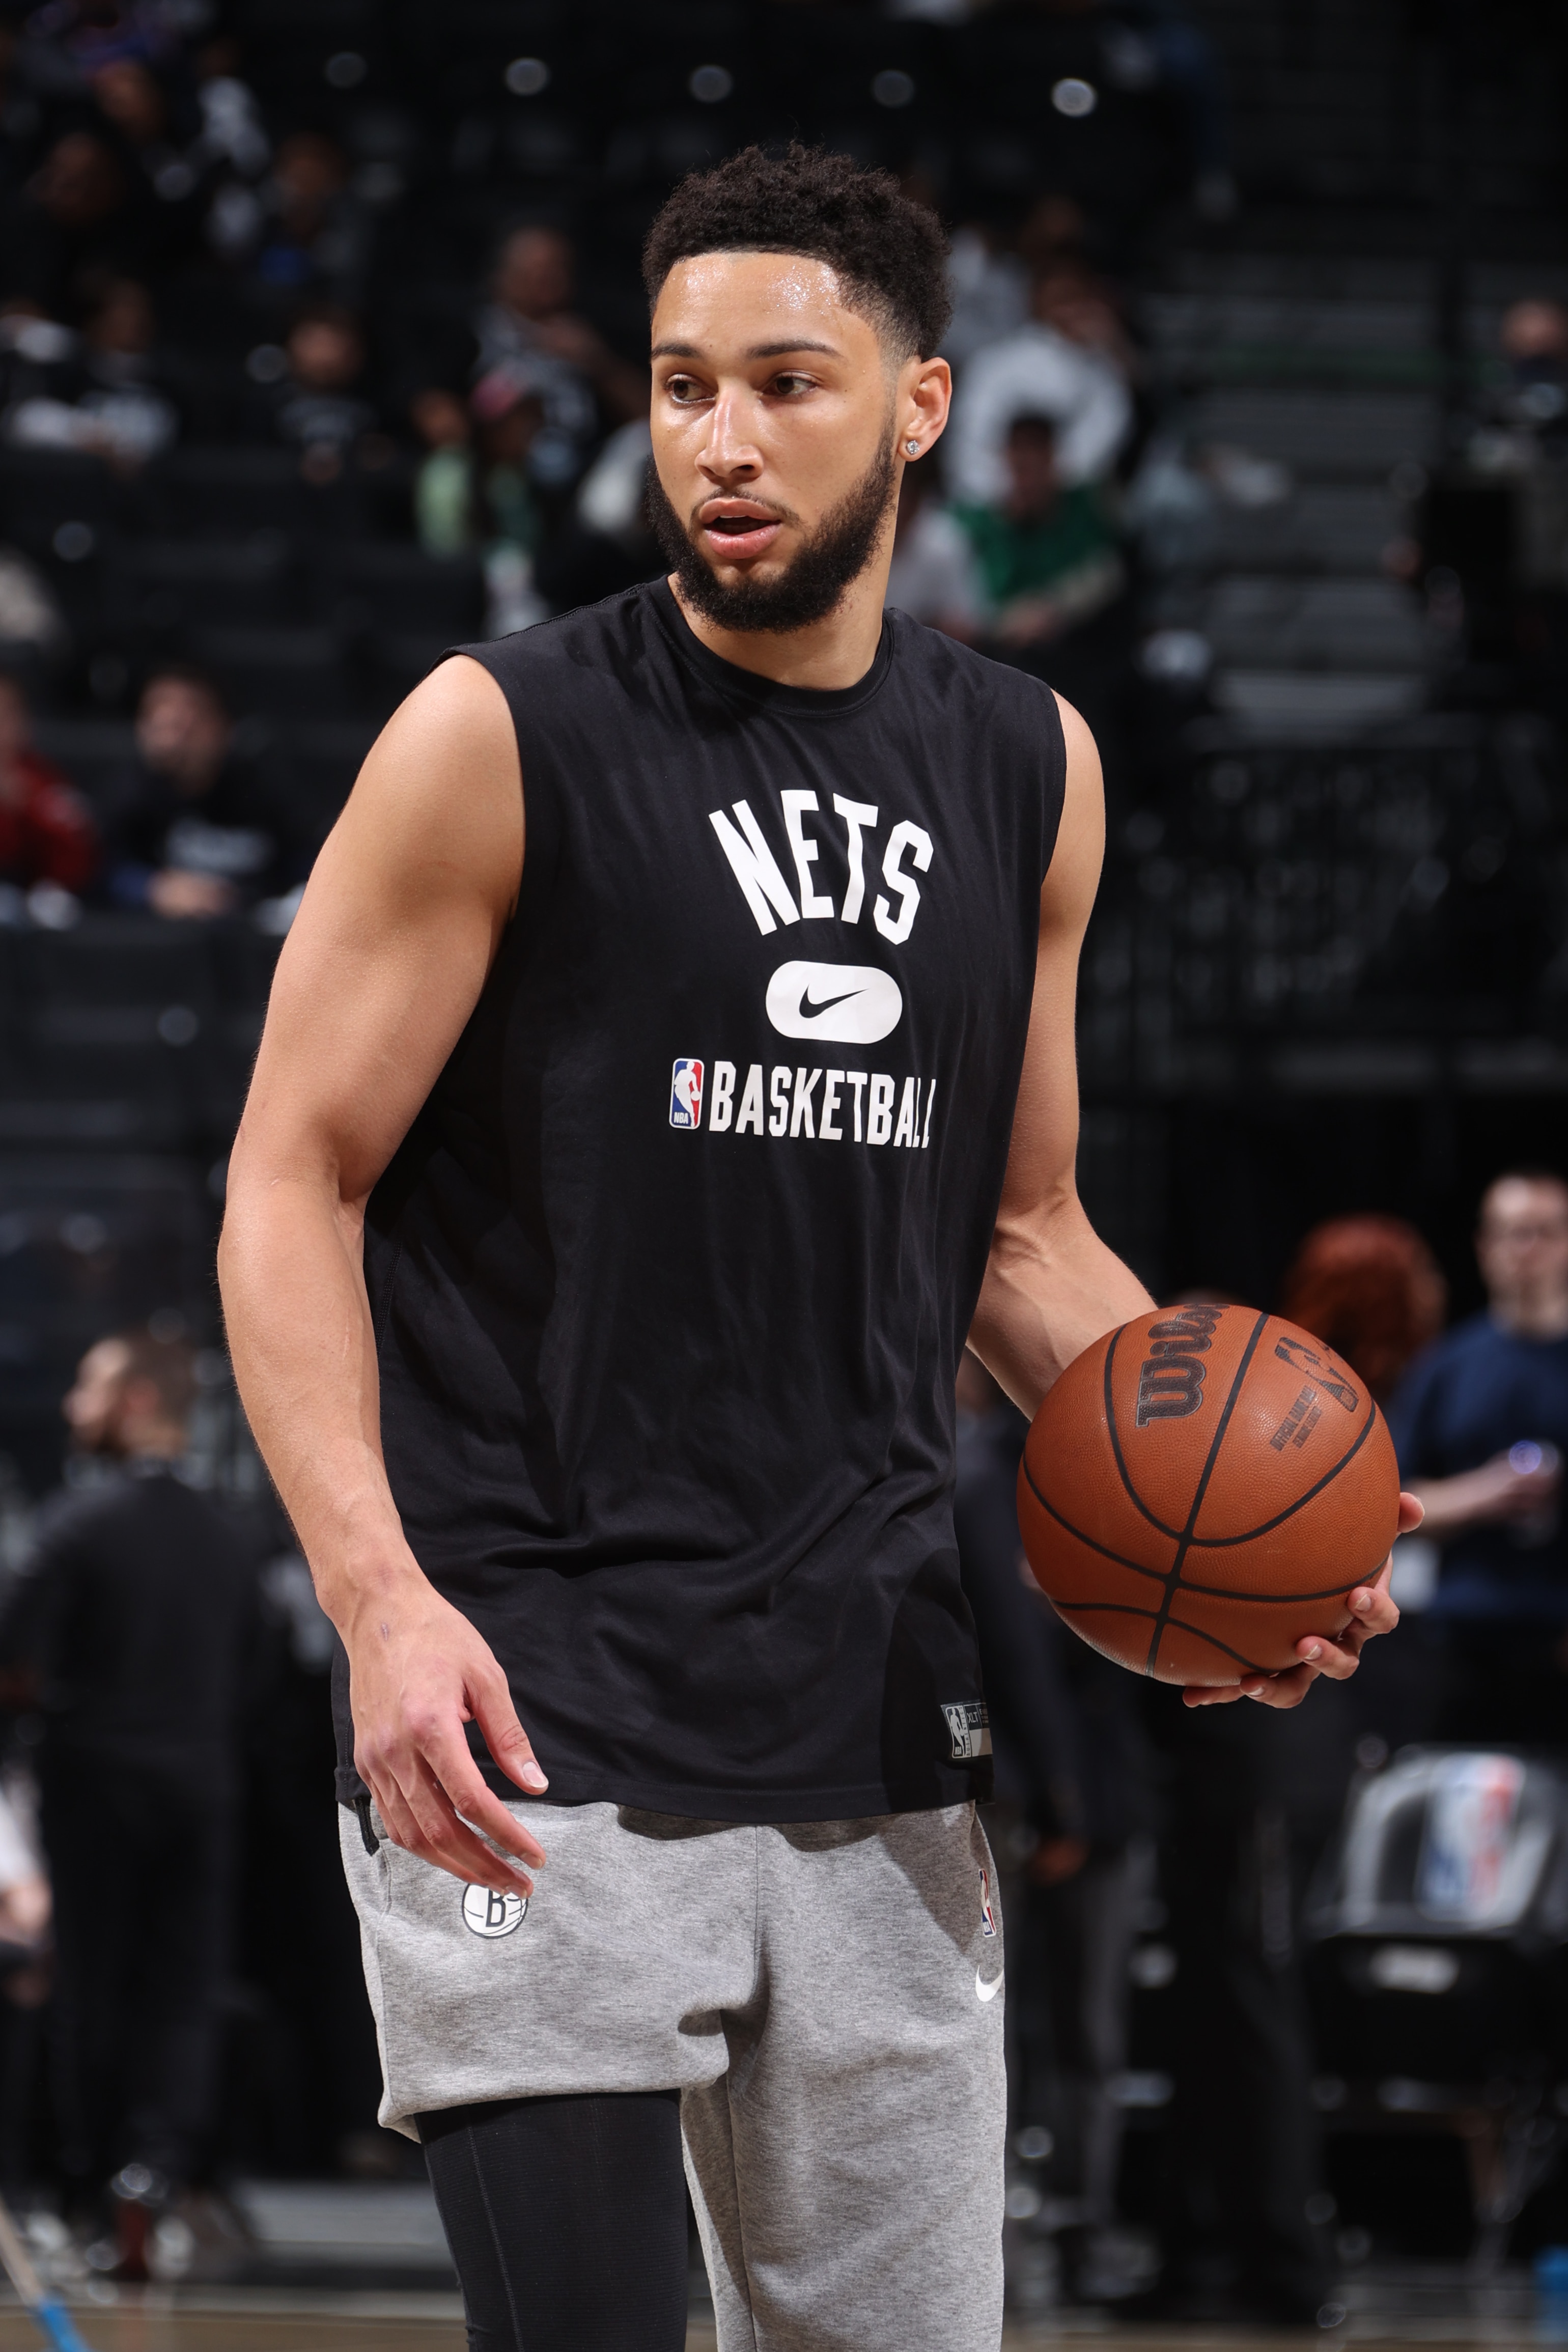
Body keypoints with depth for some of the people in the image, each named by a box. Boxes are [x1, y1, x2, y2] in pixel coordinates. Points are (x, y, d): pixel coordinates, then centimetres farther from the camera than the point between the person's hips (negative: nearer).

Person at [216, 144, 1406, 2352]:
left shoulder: (1030, 773, 10)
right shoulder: (505, 739, -6)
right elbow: (293, 1185, -7)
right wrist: (379, 1593, -21)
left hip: (878, 1724, 5)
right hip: (539, 1719, -5)